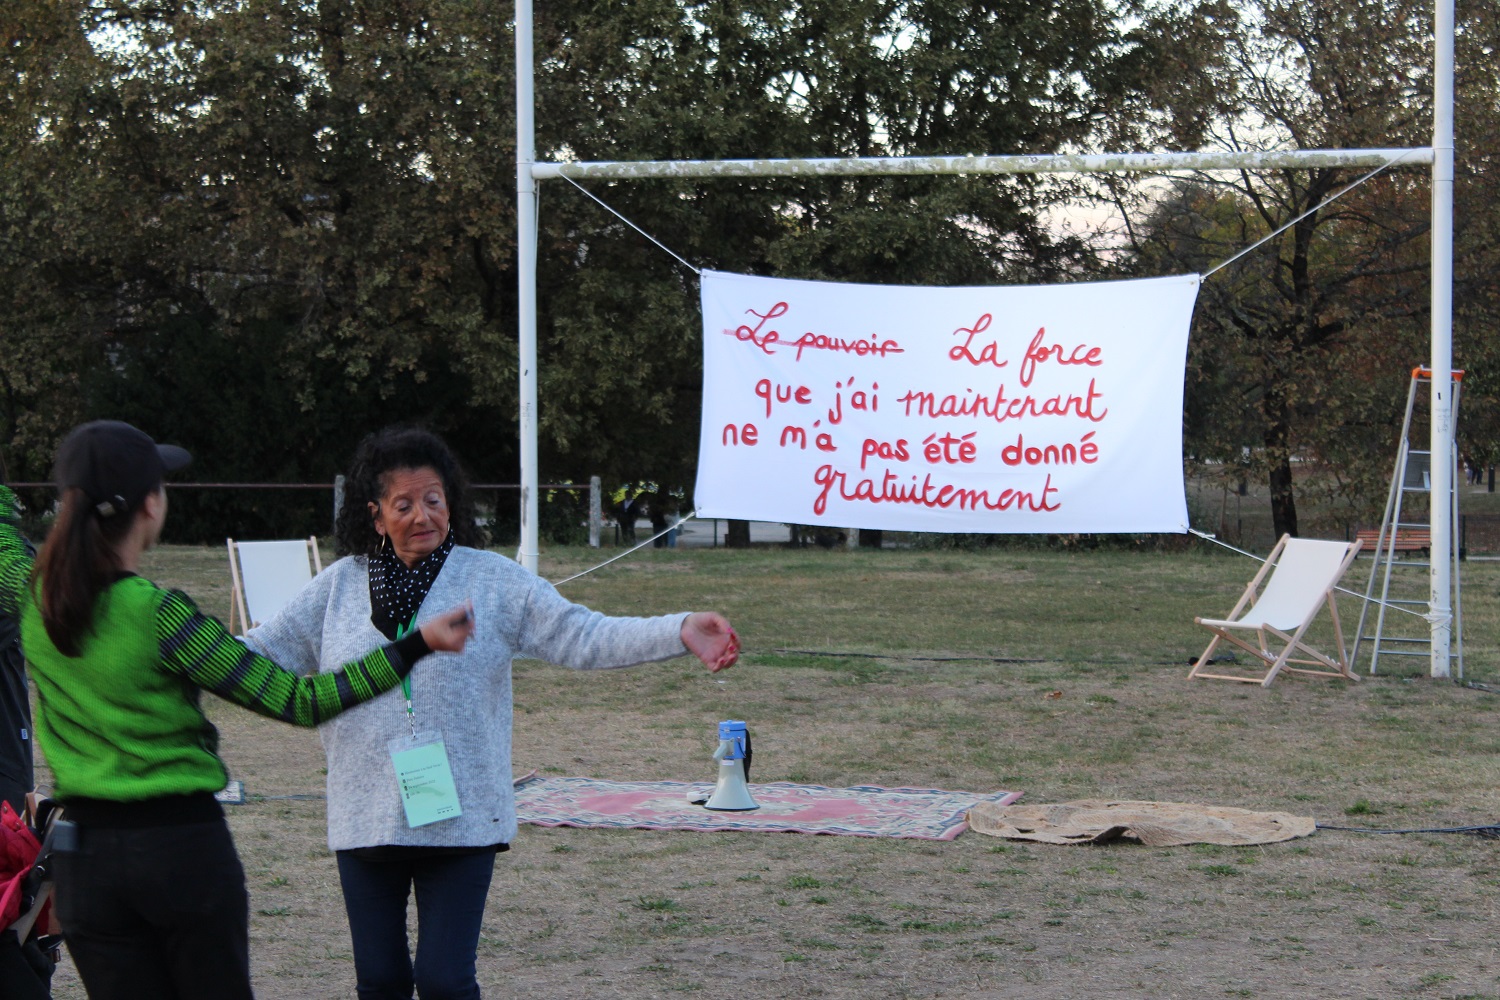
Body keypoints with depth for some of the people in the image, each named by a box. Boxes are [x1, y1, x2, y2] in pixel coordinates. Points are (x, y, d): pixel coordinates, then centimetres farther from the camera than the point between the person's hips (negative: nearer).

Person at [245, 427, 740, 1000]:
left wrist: (680, 632, -21)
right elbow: (262, 654, 11)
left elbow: (582, 637, -8)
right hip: (364, 819, 3)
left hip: (461, 822, -3)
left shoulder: (494, 581, -1)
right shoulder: (339, 587, 5)